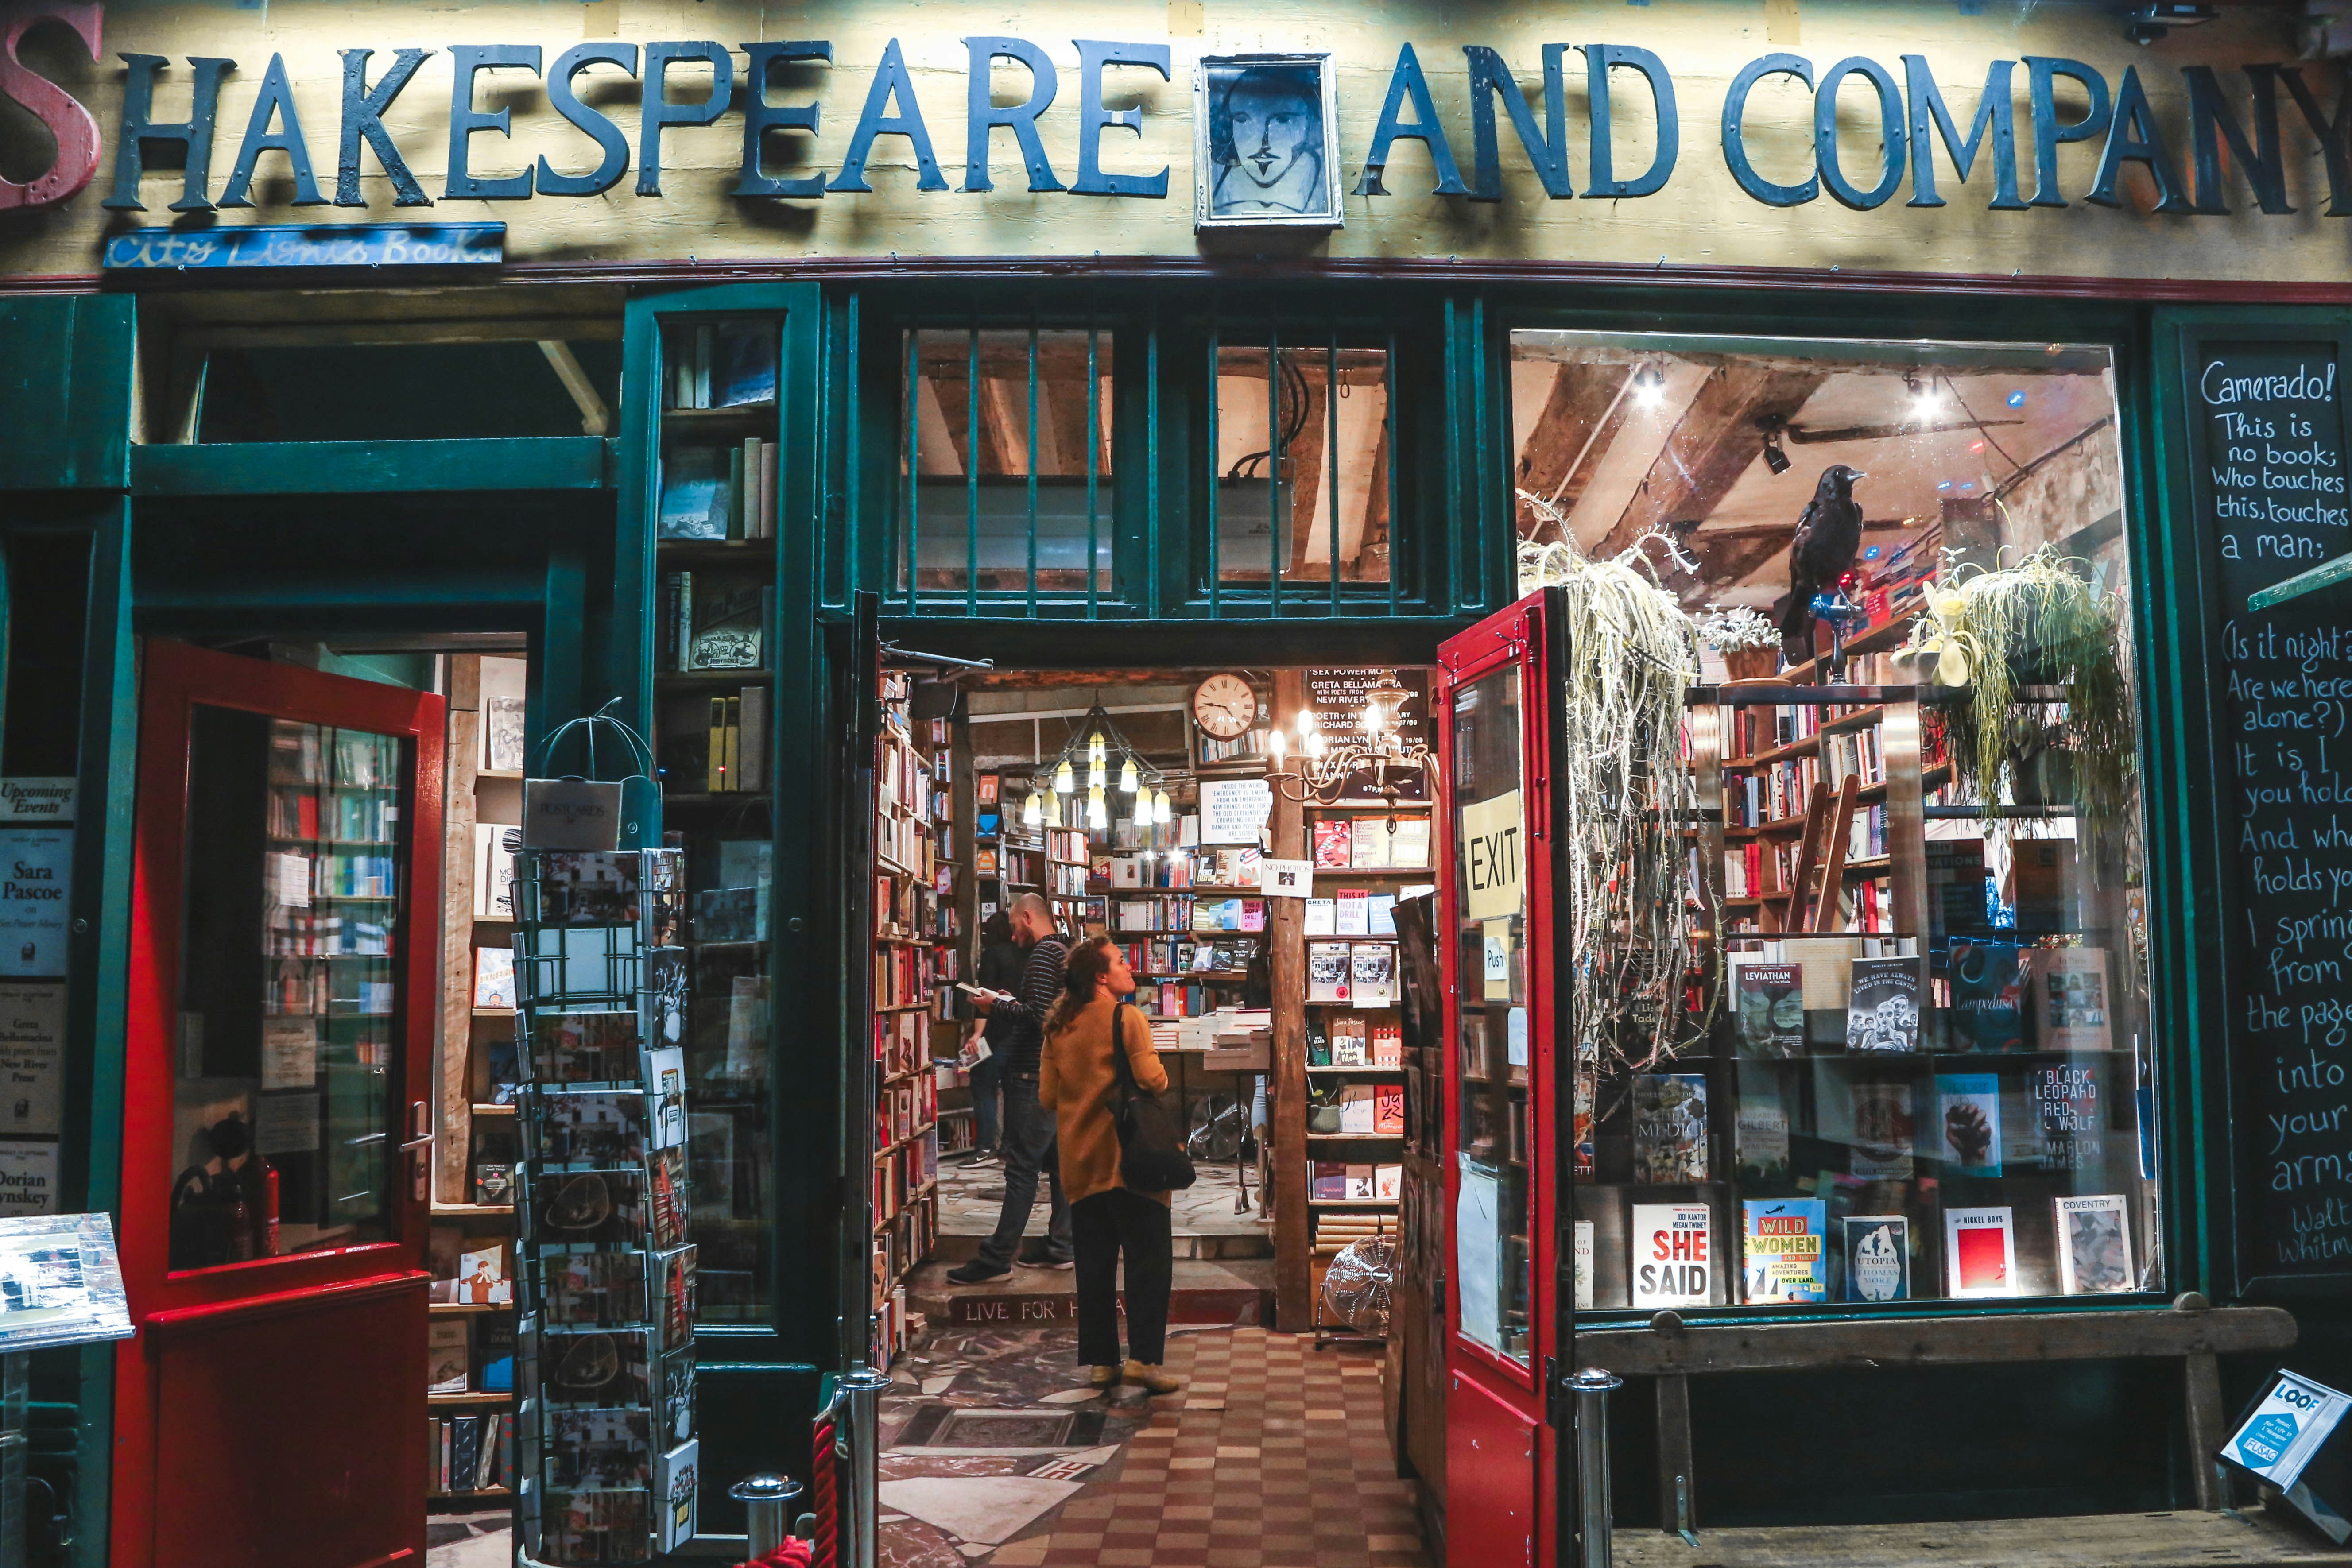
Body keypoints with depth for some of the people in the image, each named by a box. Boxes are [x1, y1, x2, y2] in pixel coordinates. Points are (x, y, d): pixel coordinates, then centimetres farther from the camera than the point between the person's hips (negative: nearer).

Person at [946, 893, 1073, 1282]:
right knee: (1059, 1162, 12)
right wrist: (1013, 1001, 16)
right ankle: (1058, 1247, 18)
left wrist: (997, 1006, -10)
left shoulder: (1044, 953, -14)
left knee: (1022, 1168, -8)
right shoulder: (1066, 952, 16)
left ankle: (997, 1258, -5)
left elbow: (1038, 1015, -23)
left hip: (1035, 1076, -10)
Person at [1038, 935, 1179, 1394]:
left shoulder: (1058, 1029, 8)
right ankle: (1144, 1358, -6)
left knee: (1094, 1264, 11)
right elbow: (1153, 1080, -18)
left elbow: (1047, 1096, 9)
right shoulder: (1127, 1017, -10)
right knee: (1149, 1259, -1)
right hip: (1126, 1156, -6)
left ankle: (1101, 1361, 14)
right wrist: (1162, 1081, 4)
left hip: (1078, 1162, 6)